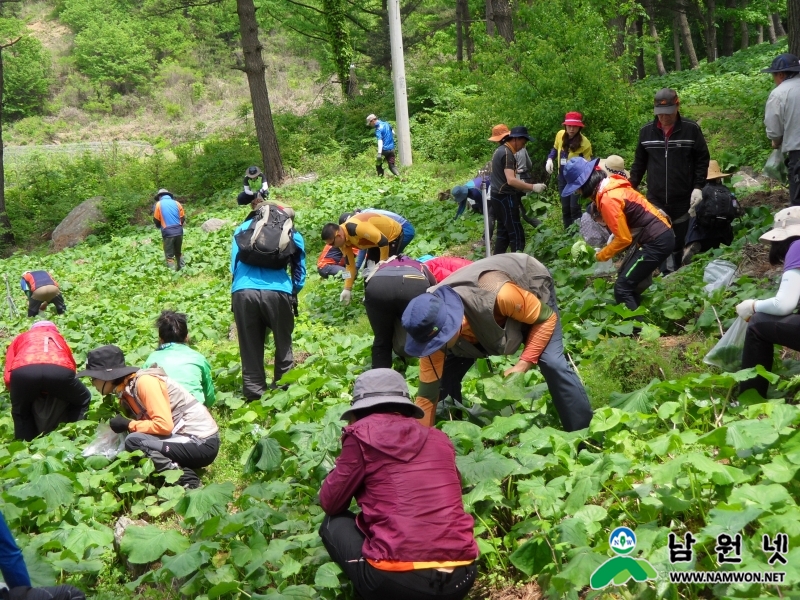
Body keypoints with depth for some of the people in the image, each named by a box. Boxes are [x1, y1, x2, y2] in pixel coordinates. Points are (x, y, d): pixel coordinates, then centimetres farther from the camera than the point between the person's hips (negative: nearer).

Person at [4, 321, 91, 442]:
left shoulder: (21, 338, 39)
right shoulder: (58, 338, 43)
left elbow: (8, 377, 27)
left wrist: (19, 395, 44)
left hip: (23, 371, 0)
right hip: (60, 369, 0)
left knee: (20, 412, 30)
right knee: (82, 400, 31)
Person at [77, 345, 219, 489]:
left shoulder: (144, 382, -17)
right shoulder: (125, 390, 10)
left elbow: (164, 425, -24)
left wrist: (128, 425, -12)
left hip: (201, 443, -9)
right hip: (183, 436, 9)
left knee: (134, 441, -22)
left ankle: (186, 480, -17)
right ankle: (181, 470, -2)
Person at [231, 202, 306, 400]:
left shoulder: (243, 228, 26)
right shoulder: (293, 234, 22)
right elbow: (299, 271, 25)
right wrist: (293, 294, 40)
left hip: (243, 292, 1)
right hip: (277, 291, -1)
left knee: (250, 349, 9)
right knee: (283, 345, 15)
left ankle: (254, 397, 11)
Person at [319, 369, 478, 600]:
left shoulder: (362, 433, 3)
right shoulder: (439, 438, 16)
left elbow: (330, 503, 11)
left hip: (397, 580, -5)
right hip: (460, 576, 5)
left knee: (333, 524, 22)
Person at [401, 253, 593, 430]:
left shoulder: (500, 296, -48)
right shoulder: (435, 327, -32)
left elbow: (546, 318, -29)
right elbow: (427, 393, -24)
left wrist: (523, 364, -35)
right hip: (481, 315, 3)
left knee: (552, 362, -20)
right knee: (446, 371, -7)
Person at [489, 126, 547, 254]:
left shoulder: (500, 150, 13)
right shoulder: (507, 153, -18)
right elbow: (511, 180, -28)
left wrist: (523, 186, 21)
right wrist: (533, 187, -28)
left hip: (499, 196, 10)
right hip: (505, 198, -10)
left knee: (503, 232, 13)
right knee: (516, 234, -9)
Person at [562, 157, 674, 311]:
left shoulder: (608, 199, -21)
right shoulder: (611, 186, 7)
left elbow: (624, 238, -16)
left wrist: (601, 255, -3)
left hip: (657, 241, -10)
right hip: (659, 235, 10)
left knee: (622, 288, -8)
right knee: (627, 277, 20)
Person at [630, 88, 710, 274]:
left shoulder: (691, 129, -4)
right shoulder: (646, 131, 3)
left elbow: (702, 160, 1)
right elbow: (639, 163, 11)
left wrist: (698, 187, -8)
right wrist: (631, 188, 6)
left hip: (682, 200, -1)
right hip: (655, 199, 1)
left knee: (679, 241, 10)